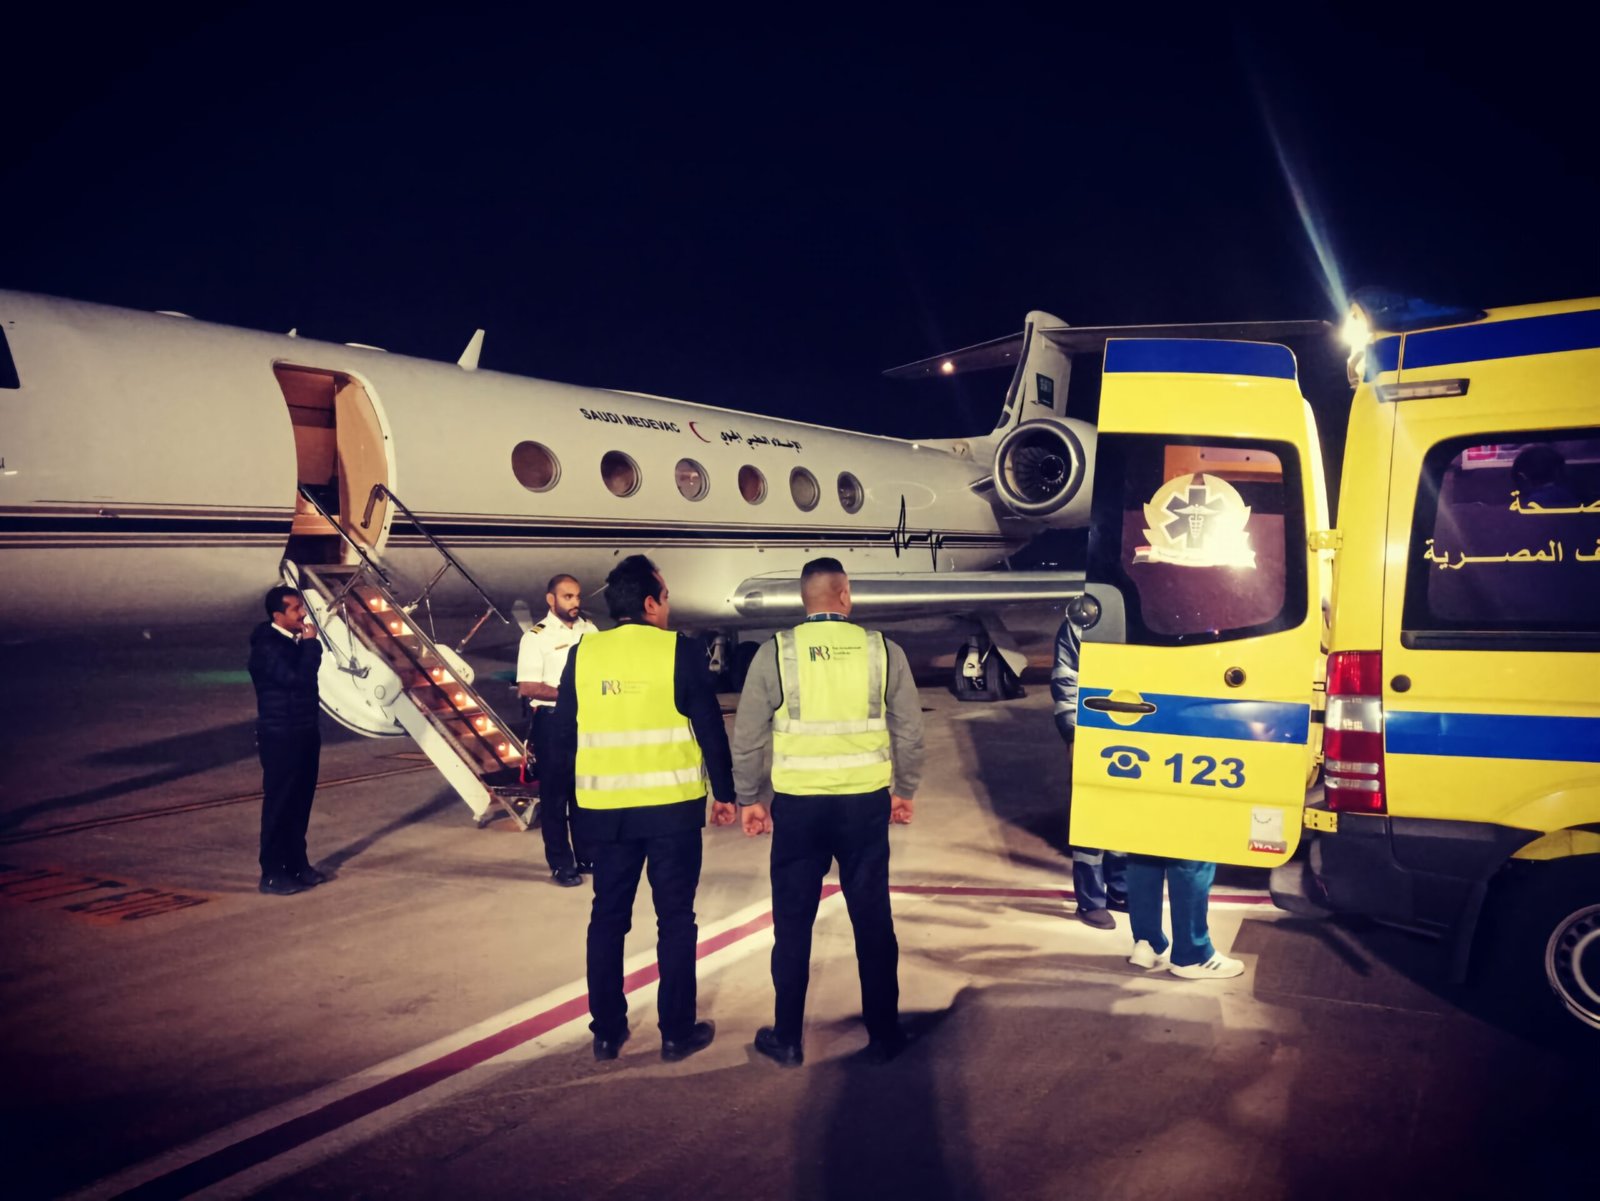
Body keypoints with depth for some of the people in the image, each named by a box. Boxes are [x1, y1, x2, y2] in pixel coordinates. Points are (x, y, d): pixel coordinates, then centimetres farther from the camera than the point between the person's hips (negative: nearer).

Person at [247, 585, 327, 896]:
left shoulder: (295, 641, 8)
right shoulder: (266, 648, -17)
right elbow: (295, 678, -29)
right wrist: (311, 643, -19)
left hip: (304, 733, 8)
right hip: (280, 737, -8)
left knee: (300, 804, 14)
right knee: (278, 806, -1)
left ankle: (297, 864, 25)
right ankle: (271, 874, 7)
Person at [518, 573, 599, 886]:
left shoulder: (589, 629, 8)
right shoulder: (537, 636, -9)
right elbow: (527, 687, -15)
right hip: (552, 721, -5)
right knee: (555, 792, 2)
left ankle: (587, 856, 24)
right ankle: (561, 864, 10)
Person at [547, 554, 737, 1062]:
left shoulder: (582, 654, 1)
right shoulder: (681, 652, -8)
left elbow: (562, 734, 5)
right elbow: (710, 729, -6)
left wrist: (572, 794, 16)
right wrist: (725, 793, 5)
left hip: (605, 809, 3)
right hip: (673, 805, -3)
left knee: (608, 916, 13)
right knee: (675, 917, 7)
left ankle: (607, 1031, 20)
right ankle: (677, 1032, 13)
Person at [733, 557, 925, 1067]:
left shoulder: (775, 652, -4)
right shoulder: (883, 650, -2)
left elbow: (747, 737, -2)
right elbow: (910, 732, 2)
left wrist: (748, 799, 10)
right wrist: (904, 791, 16)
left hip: (798, 805, -1)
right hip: (866, 802, 1)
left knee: (793, 923, 11)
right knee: (873, 920, 13)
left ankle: (787, 1039, 21)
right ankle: (884, 1034, 23)